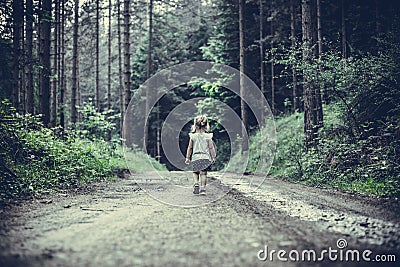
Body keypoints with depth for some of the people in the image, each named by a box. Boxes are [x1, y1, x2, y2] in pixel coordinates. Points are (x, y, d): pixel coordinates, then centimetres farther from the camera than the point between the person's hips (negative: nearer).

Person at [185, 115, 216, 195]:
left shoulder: (193, 136, 0)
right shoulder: (208, 136, 0)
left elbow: (190, 148, 5)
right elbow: (211, 147, 0)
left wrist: (187, 157, 13)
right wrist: (213, 157, 9)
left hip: (195, 157, 0)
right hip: (205, 157, 0)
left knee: (195, 172, 15)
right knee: (203, 173, 4)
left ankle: (196, 183, -7)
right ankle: (202, 188, -1)